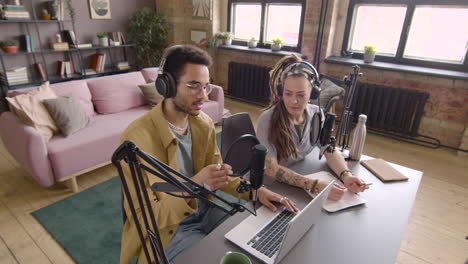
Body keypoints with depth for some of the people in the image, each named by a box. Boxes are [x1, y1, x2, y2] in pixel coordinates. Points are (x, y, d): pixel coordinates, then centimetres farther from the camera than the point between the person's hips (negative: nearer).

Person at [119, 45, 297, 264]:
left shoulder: (204, 123, -5)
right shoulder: (137, 138, -26)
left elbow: (217, 173, 5)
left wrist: (255, 190, -11)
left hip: (205, 209, 6)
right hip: (164, 229, -5)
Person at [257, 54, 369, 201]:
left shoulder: (317, 115, -5)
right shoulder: (268, 120, -21)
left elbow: (330, 151, -2)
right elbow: (271, 169, -26)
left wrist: (346, 175, -22)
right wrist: (315, 185, -36)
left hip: (302, 177, 5)